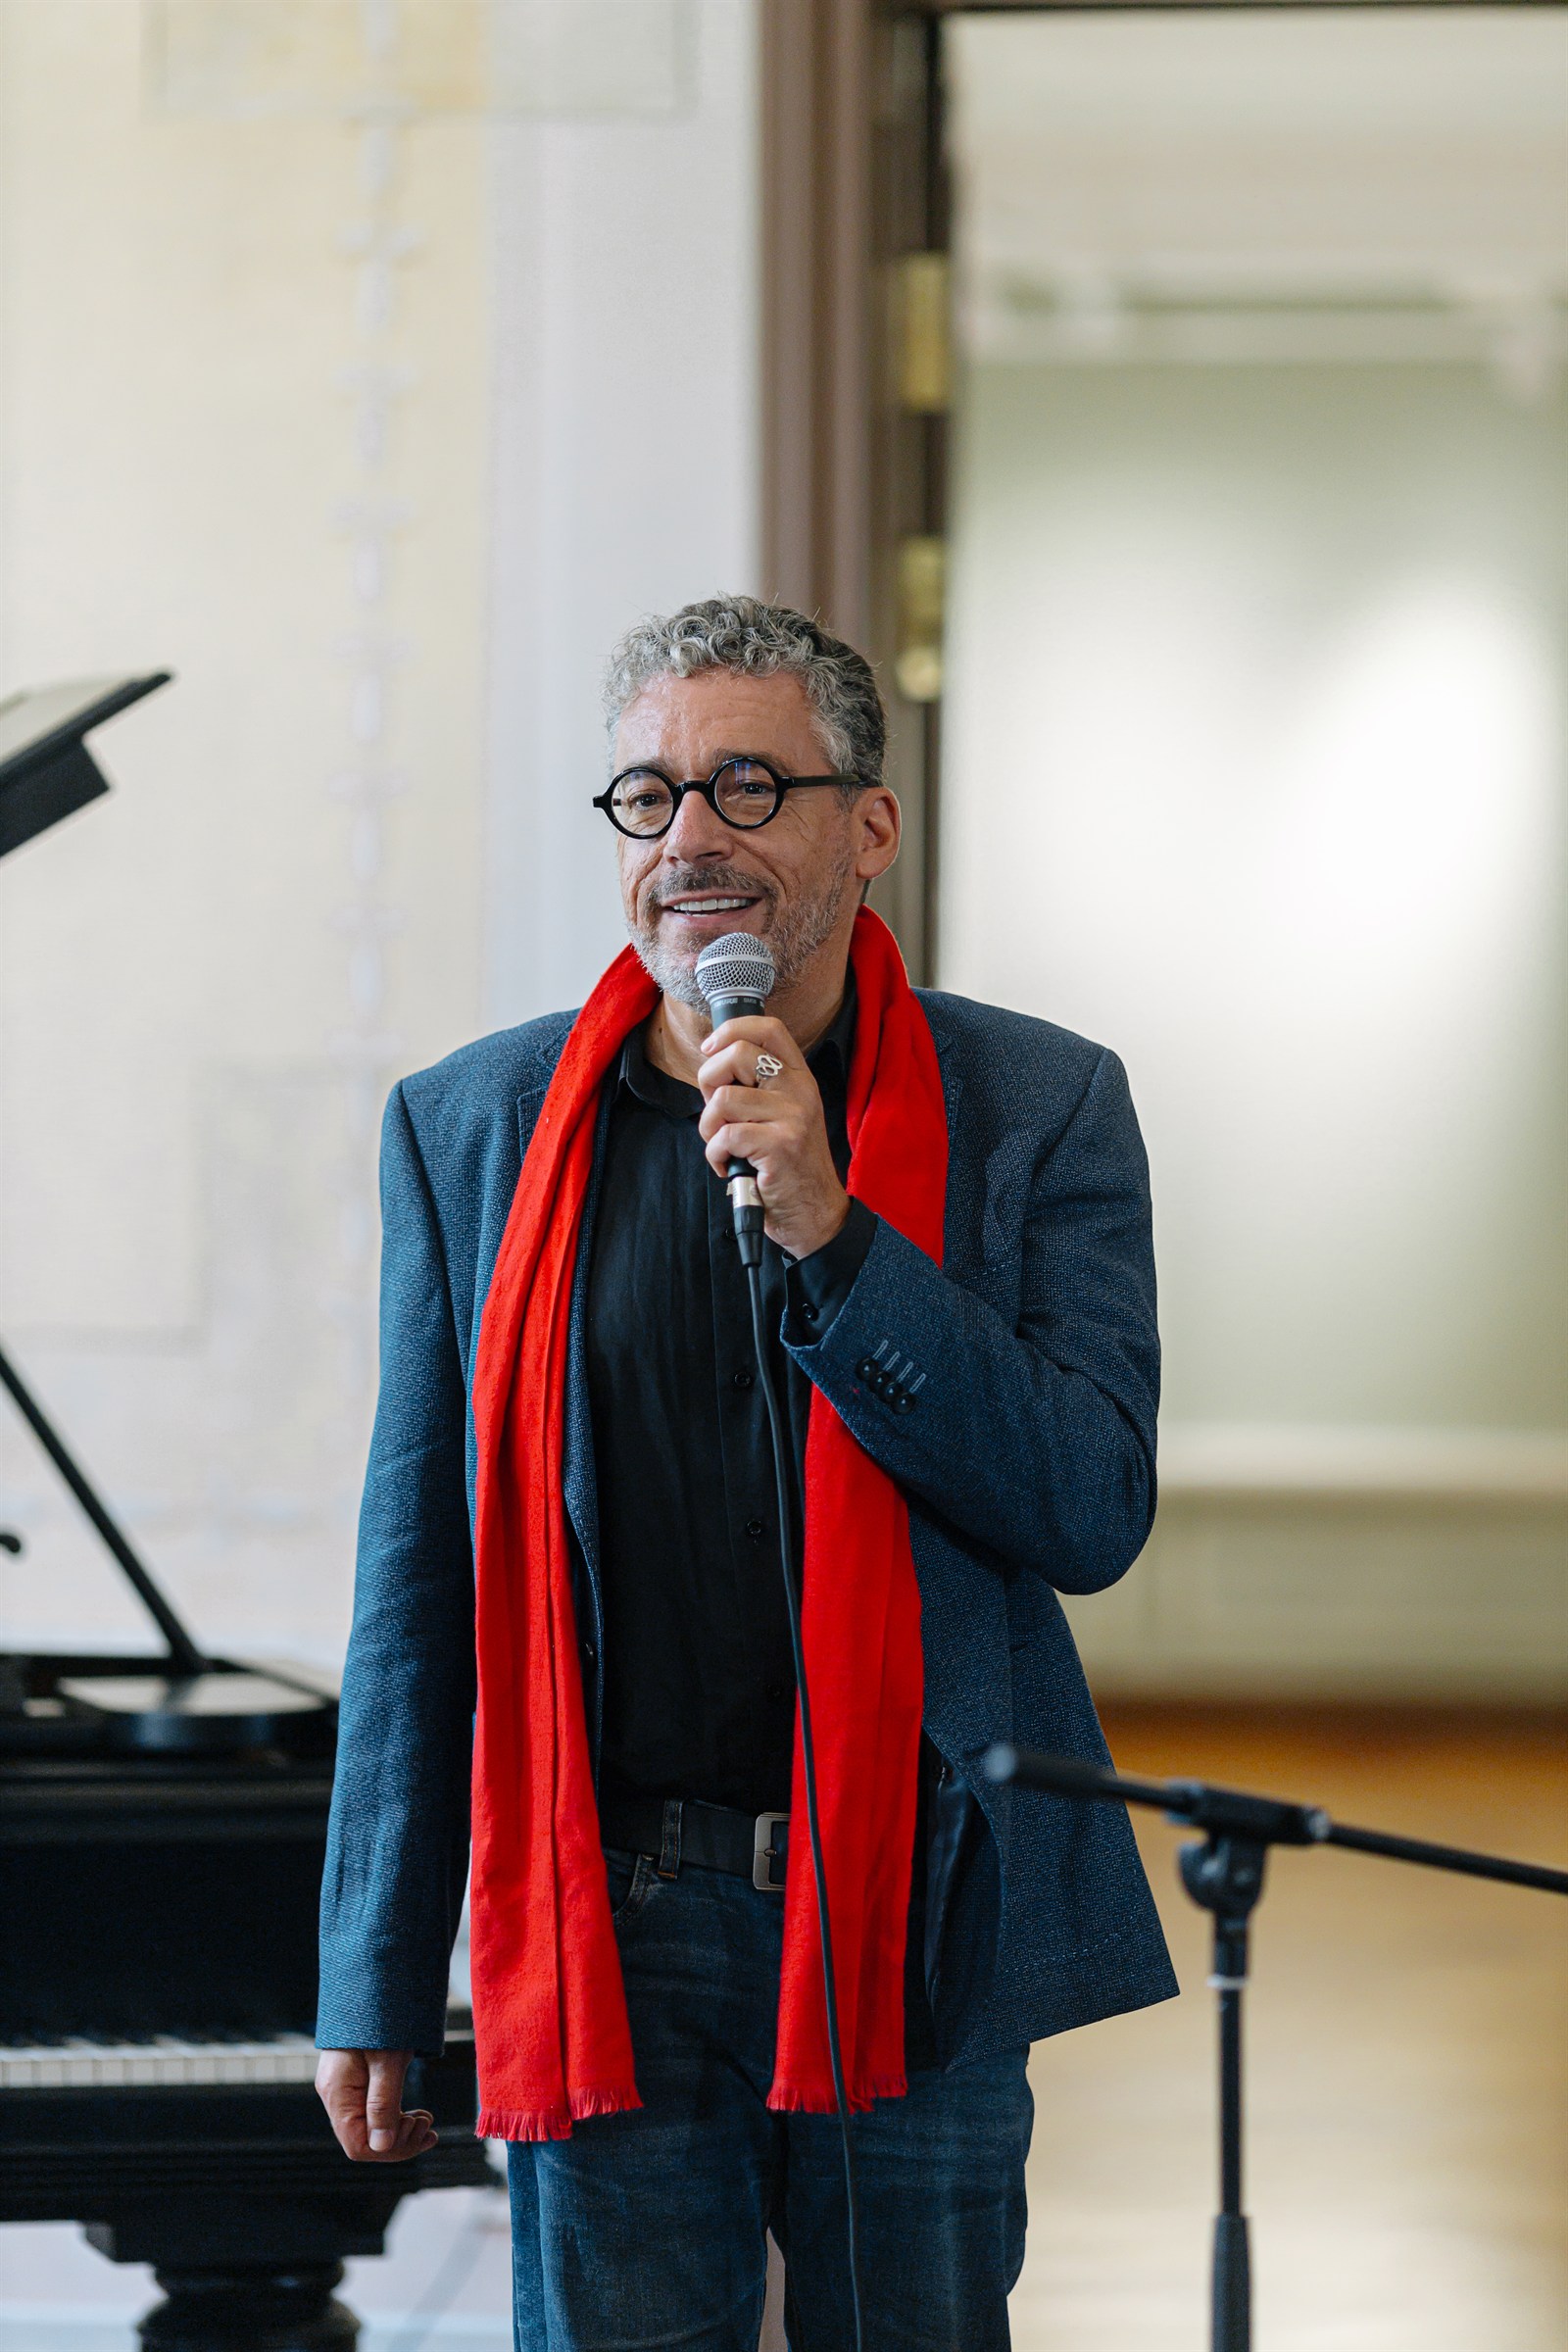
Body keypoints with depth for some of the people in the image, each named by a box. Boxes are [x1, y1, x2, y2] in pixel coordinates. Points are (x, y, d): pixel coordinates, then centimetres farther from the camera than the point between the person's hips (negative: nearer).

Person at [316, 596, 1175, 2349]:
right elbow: (416, 1586, 8)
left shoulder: (1036, 1113, 1)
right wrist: (375, 1989, 7)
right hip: (606, 1933, 1)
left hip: (913, 1938, 0)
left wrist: (827, 1232, -17)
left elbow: (1096, 1516, -8)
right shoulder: (472, 1127, 6)